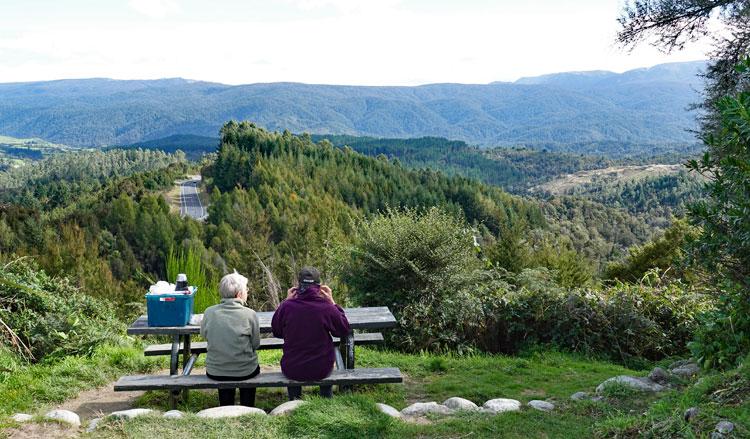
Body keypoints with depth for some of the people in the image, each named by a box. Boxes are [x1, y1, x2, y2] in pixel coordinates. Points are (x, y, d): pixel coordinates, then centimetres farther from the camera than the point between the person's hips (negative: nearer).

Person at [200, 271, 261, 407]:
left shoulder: (209, 312, -10)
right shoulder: (249, 314, -16)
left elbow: (204, 334, 8)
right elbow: (255, 344, -6)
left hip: (214, 373, 2)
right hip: (244, 372, -2)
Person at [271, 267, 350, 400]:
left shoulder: (286, 307, -18)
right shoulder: (327, 308, -20)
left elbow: (276, 332, 2)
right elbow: (344, 330, -2)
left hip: (292, 371, 1)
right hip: (321, 370, 0)